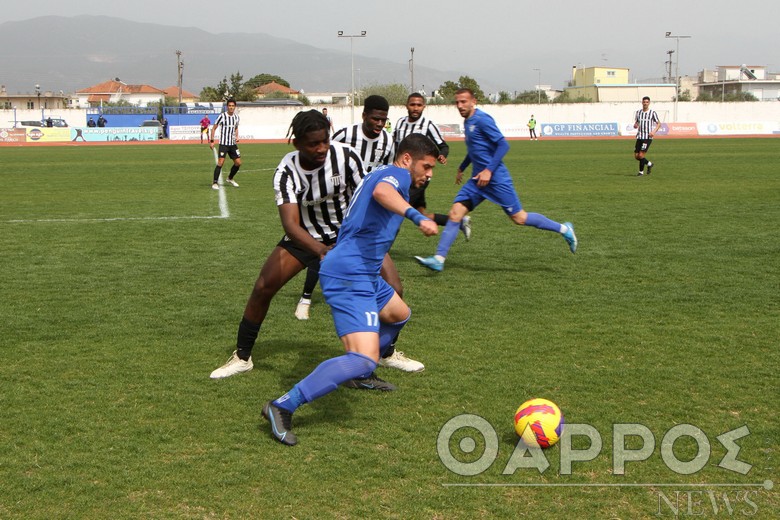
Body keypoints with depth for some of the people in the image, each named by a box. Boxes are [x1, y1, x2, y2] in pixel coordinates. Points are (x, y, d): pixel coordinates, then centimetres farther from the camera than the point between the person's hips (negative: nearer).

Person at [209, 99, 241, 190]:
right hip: (223, 144, -6)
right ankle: (215, 183, -8)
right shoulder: (222, 116, -10)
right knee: (220, 162, -15)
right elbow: (214, 128, -3)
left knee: (238, 163, 6)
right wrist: (211, 141, -8)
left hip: (233, 144, 6)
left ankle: (230, 179, 29)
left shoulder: (237, 117, 6)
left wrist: (236, 137, 6)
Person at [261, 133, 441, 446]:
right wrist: (417, 217, -45)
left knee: (399, 315, 34)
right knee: (365, 357, -23)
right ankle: (284, 406, -24)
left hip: (363, 273, 11)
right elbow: (381, 190, -32)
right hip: (350, 276, -11)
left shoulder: (381, 174, 23)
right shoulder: (396, 174, -8)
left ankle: (361, 376, 45)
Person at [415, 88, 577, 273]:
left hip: (496, 179, -8)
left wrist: (489, 170, -23)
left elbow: (503, 145, -19)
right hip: (478, 179, 8)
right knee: (455, 213, -4)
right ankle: (439, 259, -6)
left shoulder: (482, 120, -14)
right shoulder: (467, 122, 14)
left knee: (519, 218, -2)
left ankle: (564, 229, 14)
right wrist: (462, 168, 32)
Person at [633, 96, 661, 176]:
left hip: (648, 137, -5)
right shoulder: (638, 112, 10)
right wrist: (635, 125, -6)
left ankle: (641, 172, 4)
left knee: (641, 155, -13)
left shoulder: (652, 113, -2)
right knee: (636, 156, 4)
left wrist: (654, 131, -14)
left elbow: (659, 124, 3)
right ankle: (649, 163, 28)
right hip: (639, 137, 5)